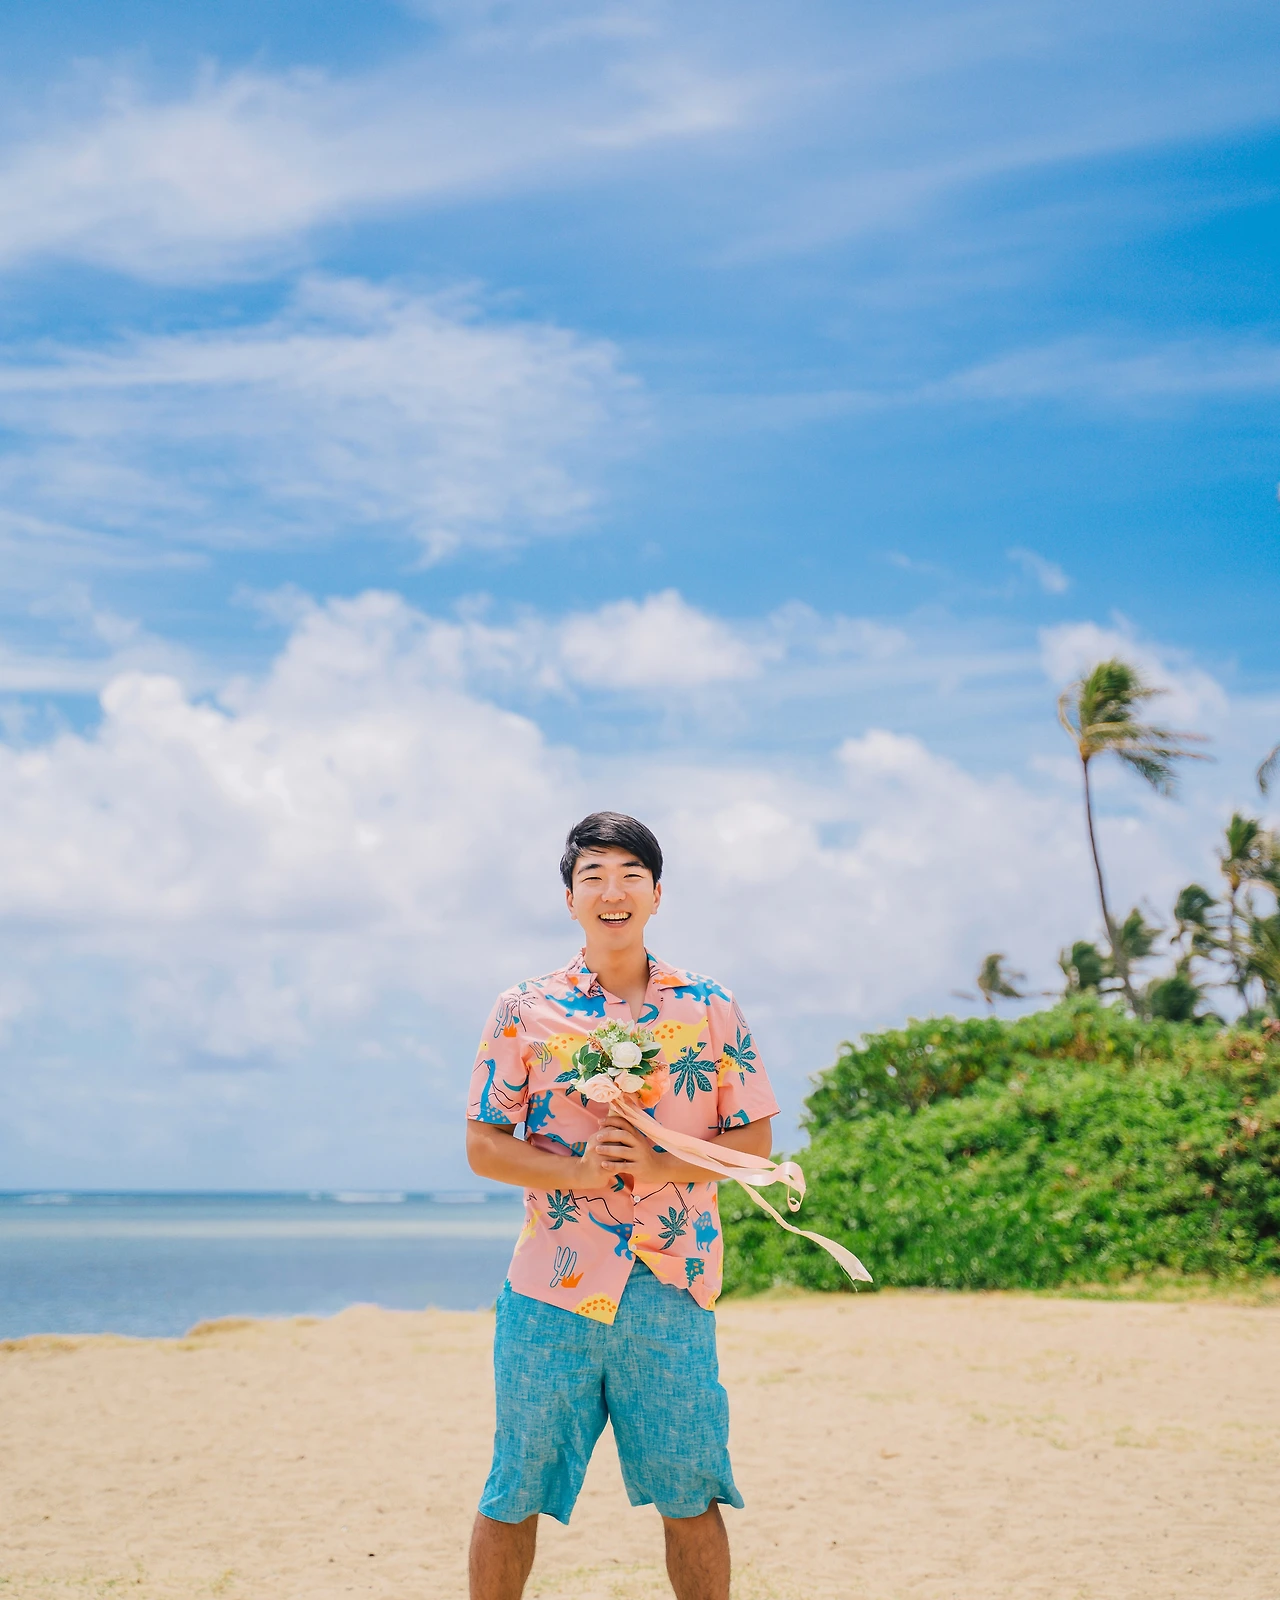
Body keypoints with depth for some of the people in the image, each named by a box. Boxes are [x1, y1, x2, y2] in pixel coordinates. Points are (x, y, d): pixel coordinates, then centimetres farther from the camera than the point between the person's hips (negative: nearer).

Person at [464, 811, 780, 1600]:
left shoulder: (712, 1010, 6)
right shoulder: (525, 1010, 5)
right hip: (551, 1287, 0)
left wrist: (663, 1164, -12)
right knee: (514, 1495, 5)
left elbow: (754, 1142, 5)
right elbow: (483, 1145, 4)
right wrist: (576, 1171, -14)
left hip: (672, 1288, 1)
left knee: (691, 1496, 5)